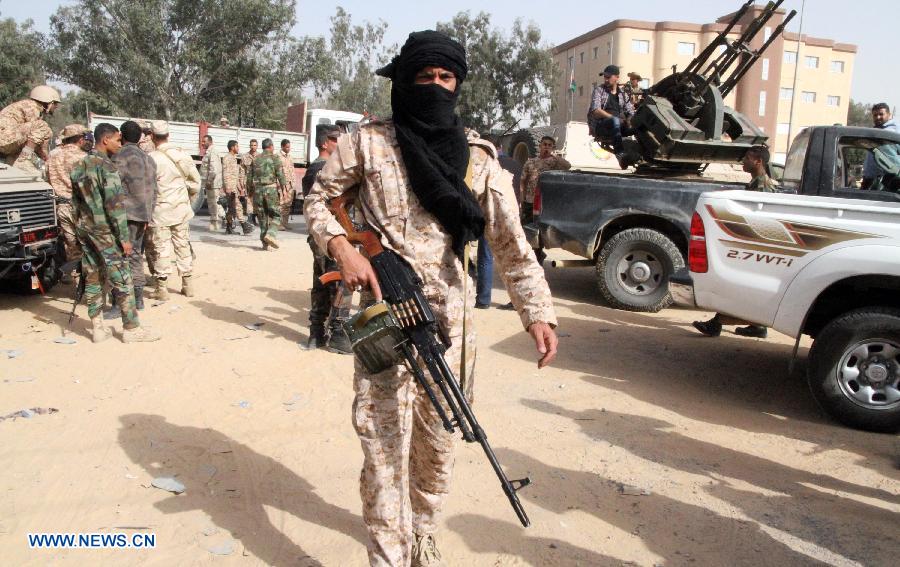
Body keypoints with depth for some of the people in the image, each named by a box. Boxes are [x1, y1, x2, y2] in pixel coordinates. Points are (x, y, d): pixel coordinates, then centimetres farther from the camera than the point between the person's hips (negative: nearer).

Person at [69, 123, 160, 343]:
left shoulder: (79, 166, 12)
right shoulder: (107, 166, -14)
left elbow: (76, 201, 17)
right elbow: (115, 204, -19)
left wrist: (82, 226, 22)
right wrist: (124, 237, -16)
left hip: (84, 229, 9)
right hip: (104, 230, -8)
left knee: (92, 278, 11)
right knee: (121, 280, -3)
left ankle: (97, 327, 16)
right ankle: (132, 329, 1)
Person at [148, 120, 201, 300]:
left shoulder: (151, 158, -15)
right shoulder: (182, 155, -1)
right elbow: (195, 182, 4)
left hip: (161, 211, -4)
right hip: (181, 209, 4)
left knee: (161, 249, 2)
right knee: (183, 246, 13)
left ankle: (162, 289, 6)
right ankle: (188, 285, 18)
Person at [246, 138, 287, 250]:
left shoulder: (256, 159, 13)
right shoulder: (275, 158, 0)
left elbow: (249, 176, 14)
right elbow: (280, 175, -8)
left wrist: (250, 190, 21)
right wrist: (284, 187, -3)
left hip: (258, 189, 4)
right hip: (271, 188, -4)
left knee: (262, 216, 10)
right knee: (275, 214, 4)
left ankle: (265, 243, 11)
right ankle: (271, 233, -19)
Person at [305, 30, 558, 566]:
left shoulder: (480, 157, 3)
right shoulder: (368, 142, 0)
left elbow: (511, 241, -1)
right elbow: (319, 198, 9)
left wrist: (537, 311, -11)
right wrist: (343, 247, -11)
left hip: (451, 320, 3)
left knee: (439, 442, 16)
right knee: (385, 445, -3)